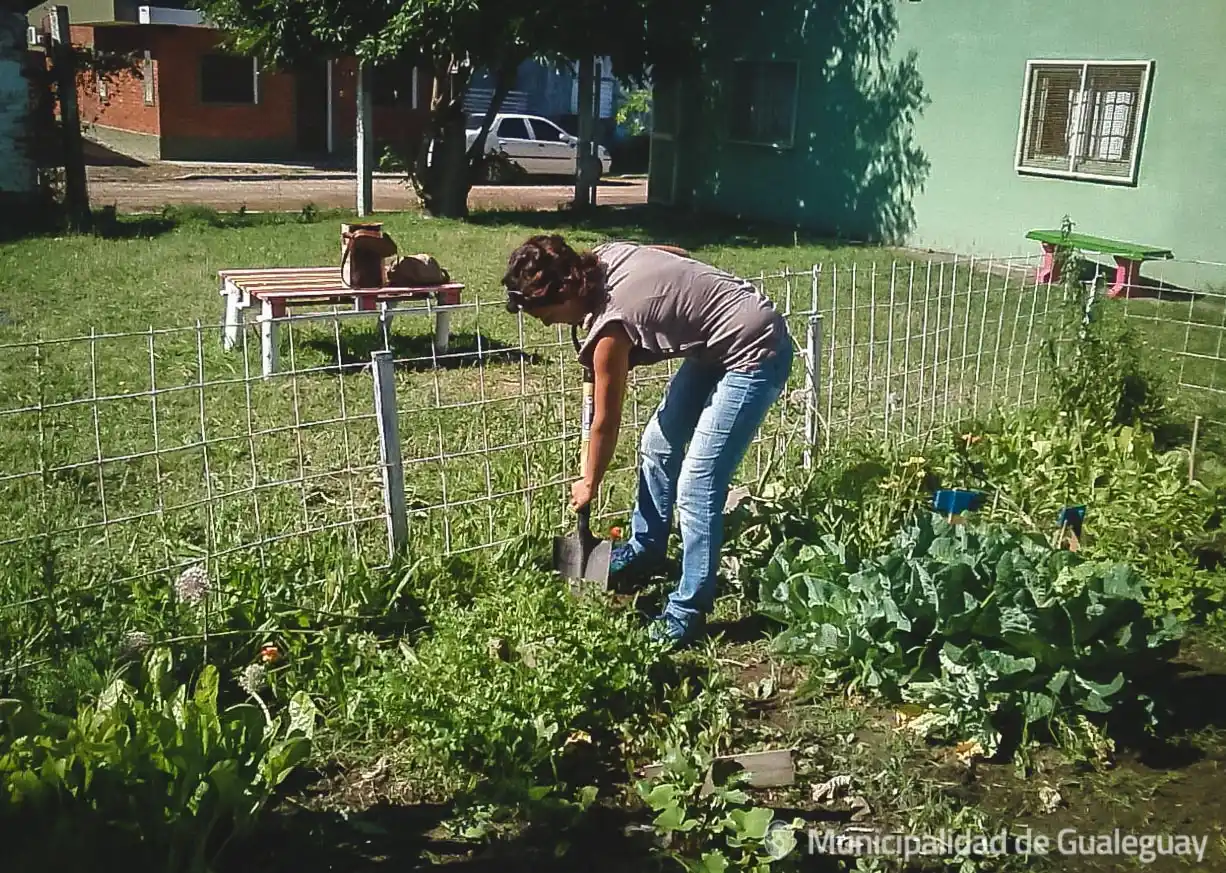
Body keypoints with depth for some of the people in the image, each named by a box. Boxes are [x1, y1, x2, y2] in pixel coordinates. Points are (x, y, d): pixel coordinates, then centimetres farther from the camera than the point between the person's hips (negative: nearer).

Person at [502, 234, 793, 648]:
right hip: (718, 342, 10)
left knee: (696, 486, -12)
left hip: (755, 353, -10)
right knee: (658, 443, 17)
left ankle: (687, 612, -2)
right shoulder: (604, 255, -6)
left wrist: (589, 484, 5)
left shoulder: (610, 325, -26)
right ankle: (645, 549, 36)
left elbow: (606, 422, -11)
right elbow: (680, 251, 14)